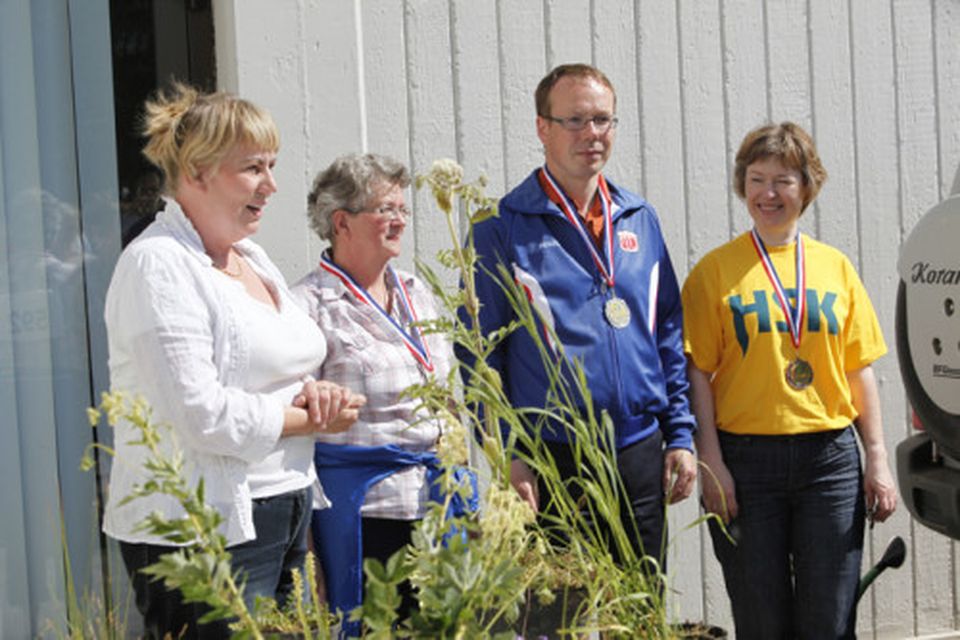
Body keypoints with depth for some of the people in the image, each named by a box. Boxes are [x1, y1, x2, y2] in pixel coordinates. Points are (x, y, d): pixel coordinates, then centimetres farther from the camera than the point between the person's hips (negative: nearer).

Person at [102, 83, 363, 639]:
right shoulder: (158, 266, -13)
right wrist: (314, 420, -9)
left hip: (286, 516, 8)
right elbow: (200, 414, -21)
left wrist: (313, 391, -1)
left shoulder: (253, 257, 14)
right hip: (205, 534, -8)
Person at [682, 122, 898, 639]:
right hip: (746, 457, -2)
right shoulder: (716, 270, 0)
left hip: (830, 458, 2)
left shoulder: (835, 267, 9)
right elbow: (698, 374, -3)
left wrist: (877, 460, 5)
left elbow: (859, 371, 10)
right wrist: (711, 461, -11)